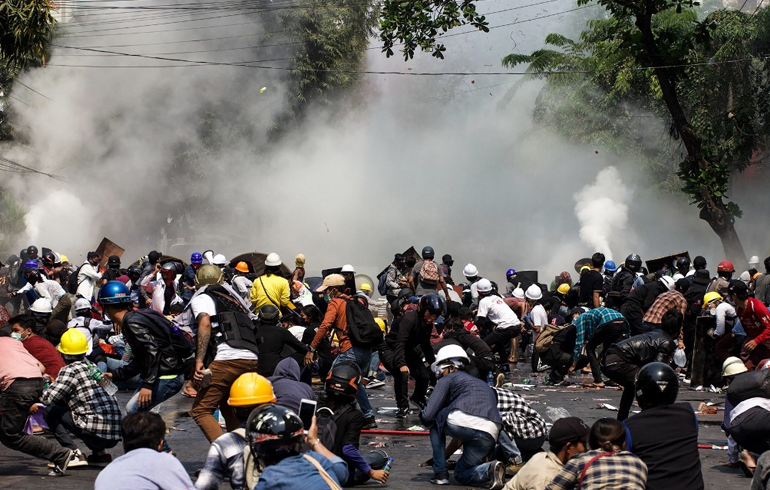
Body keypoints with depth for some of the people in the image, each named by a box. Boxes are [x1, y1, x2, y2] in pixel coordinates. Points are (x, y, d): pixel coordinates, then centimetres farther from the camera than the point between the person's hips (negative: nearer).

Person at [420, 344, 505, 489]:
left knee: (435, 421, 28)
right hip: (490, 436, 6)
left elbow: (428, 416, 6)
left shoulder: (448, 379, 16)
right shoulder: (482, 384, 37)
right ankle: (489, 470, -6)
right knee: (461, 475, 24)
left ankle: (440, 473, 17)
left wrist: (422, 415, 31)